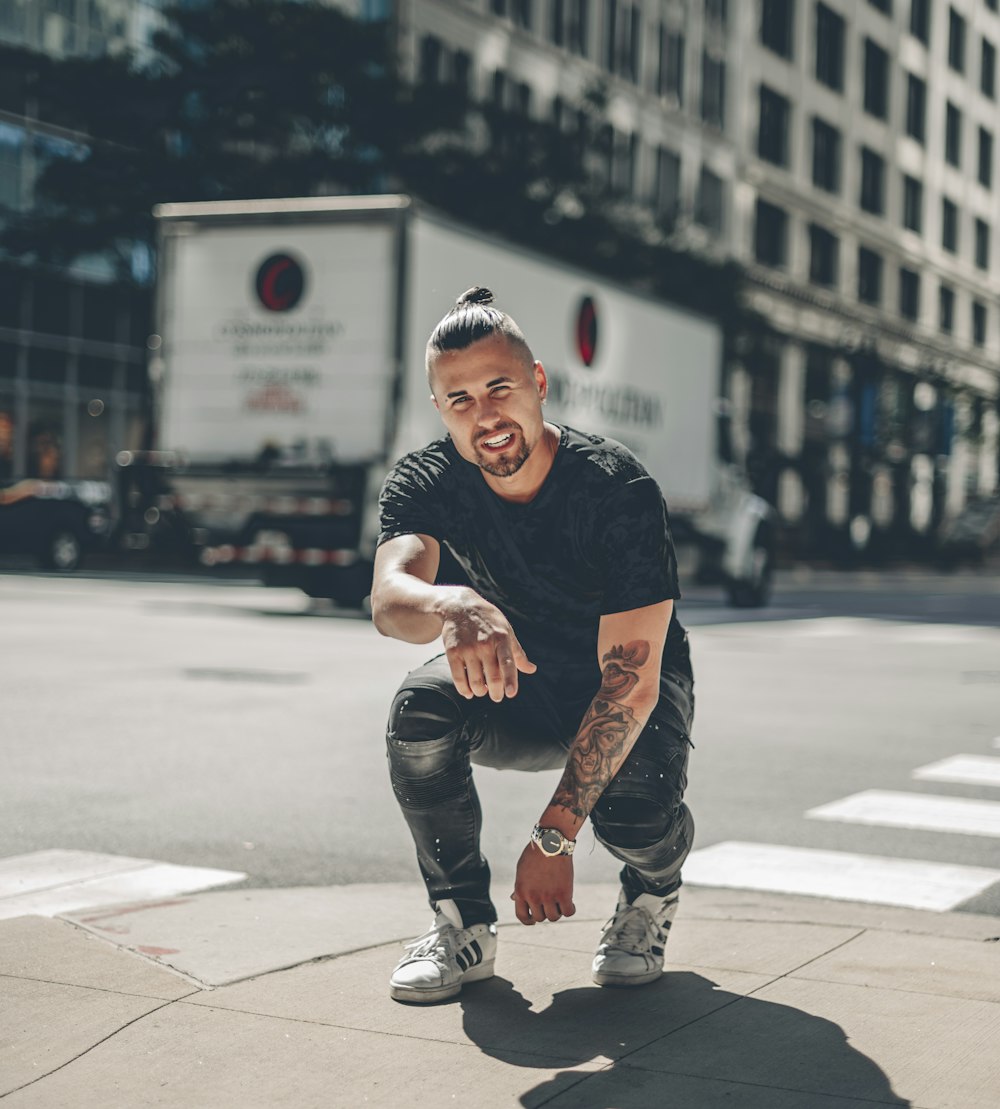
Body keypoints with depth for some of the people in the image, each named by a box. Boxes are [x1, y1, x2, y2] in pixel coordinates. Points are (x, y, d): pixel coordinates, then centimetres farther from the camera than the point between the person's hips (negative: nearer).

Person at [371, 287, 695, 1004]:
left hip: (635, 699, -3)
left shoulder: (617, 489, -28)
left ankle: (652, 892, 6)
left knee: (632, 814, -34)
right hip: (522, 688, 3)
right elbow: (389, 598, -38)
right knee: (421, 708, -29)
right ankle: (465, 927, -9)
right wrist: (455, 608, -64)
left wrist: (554, 837, -35)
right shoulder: (426, 483, -17)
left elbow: (631, 681, -30)